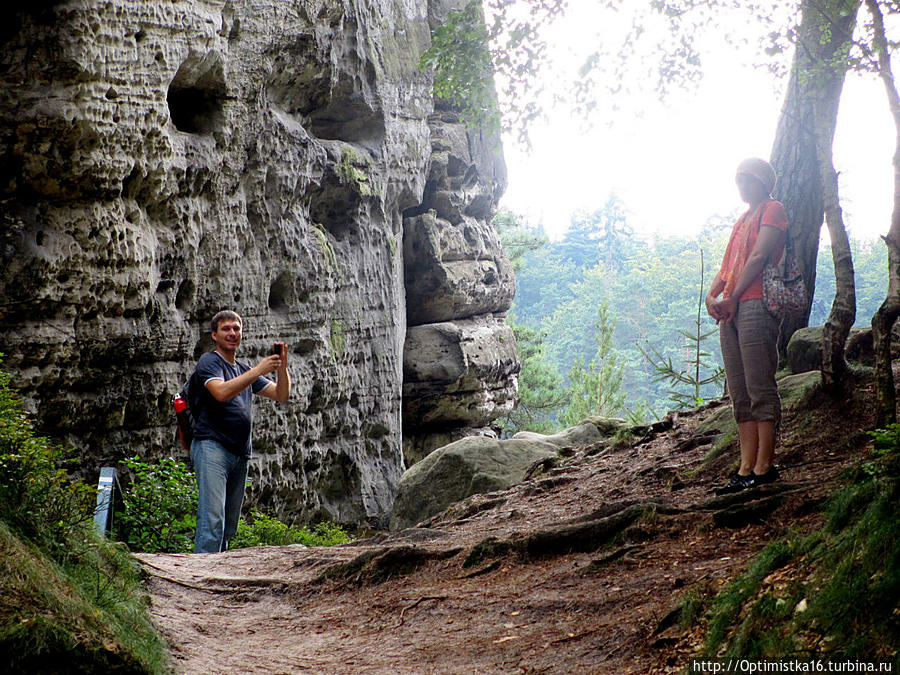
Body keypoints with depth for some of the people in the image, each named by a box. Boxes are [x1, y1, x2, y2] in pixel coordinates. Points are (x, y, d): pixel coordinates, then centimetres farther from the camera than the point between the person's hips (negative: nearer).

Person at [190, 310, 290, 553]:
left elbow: (281, 394, 19)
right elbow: (222, 392, -18)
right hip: (212, 447, -8)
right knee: (212, 519, -17)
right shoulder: (209, 362, 2)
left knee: (230, 524, 7)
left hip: (240, 453, 8)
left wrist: (282, 365, 2)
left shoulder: (244, 370, 24)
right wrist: (259, 371, -19)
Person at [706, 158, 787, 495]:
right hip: (731, 309, 9)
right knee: (740, 394, 4)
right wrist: (711, 296, 3)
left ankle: (764, 467, -10)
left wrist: (733, 298, -10)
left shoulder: (773, 209, 2)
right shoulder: (742, 220, 27)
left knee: (760, 389, -10)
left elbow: (759, 257, -9)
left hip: (756, 304, -9)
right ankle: (746, 468, 3)